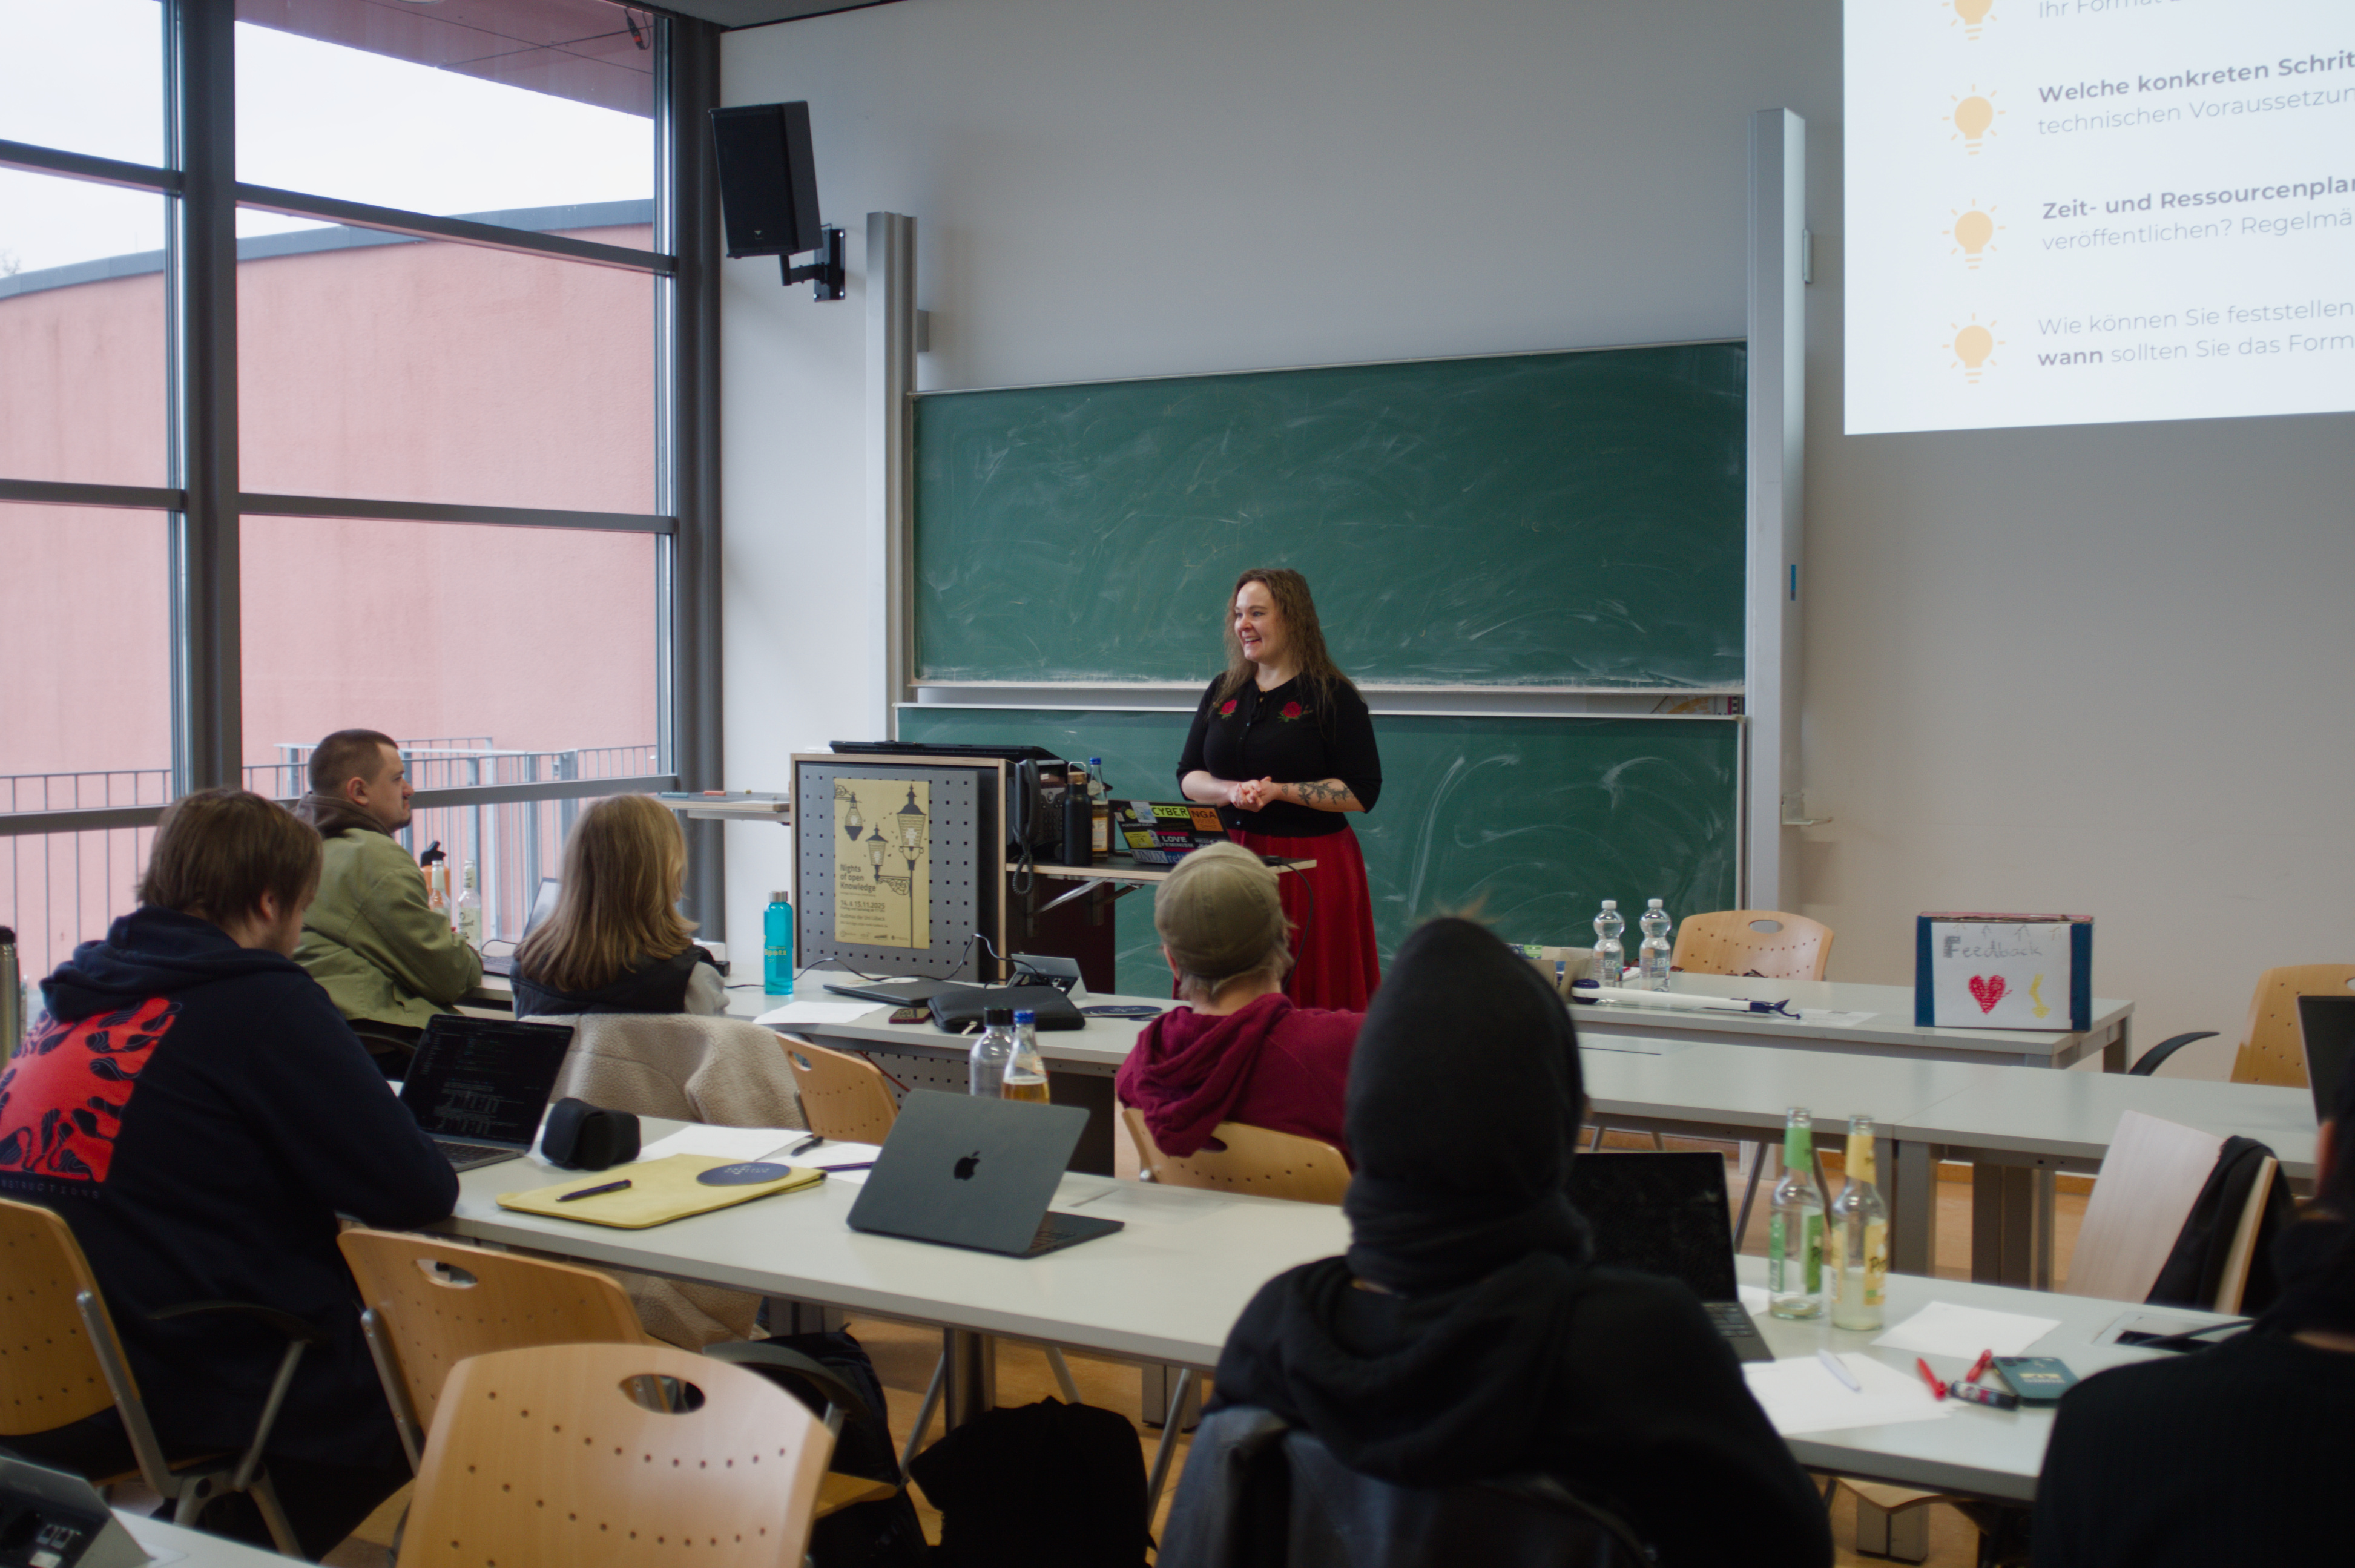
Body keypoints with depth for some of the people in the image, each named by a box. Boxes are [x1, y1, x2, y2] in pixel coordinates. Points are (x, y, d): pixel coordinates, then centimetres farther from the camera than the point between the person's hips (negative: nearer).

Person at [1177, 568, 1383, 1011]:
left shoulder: (1332, 697, -4)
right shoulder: (1224, 693, 13)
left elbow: (1362, 793, -8)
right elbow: (1187, 777, 12)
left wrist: (1277, 791, -15)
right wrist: (1232, 791, -9)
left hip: (1310, 868, -4)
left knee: (1311, 999, -4)